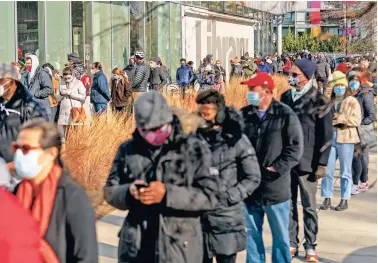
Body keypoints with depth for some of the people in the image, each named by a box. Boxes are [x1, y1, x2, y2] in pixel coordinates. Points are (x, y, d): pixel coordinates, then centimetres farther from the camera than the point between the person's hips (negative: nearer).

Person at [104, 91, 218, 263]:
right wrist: (128, 192, -15)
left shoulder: (194, 149, -5)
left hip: (179, 249, -3)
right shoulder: (128, 149, 5)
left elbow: (208, 196, -10)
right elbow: (110, 191, 9)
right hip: (135, 248, 3)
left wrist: (168, 194, -22)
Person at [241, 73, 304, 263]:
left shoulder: (285, 115, -8)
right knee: (252, 233, 13)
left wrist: (277, 168, -16)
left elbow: (295, 147, -9)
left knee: (280, 235, 8)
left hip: (276, 187, -4)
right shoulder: (244, 115, 4)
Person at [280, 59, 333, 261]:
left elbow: (326, 136, -7)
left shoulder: (320, 102, -7)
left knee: (309, 206, 5)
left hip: (306, 162, -4)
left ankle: (310, 247, 14)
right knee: (288, 204, 10)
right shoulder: (286, 97, 7)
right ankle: (291, 243, 20)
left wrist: (321, 163, -12)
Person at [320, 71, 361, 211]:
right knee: (327, 170, 2)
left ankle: (344, 200, 10)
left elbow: (357, 120, -9)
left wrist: (341, 118, -18)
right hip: (329, 138, 3)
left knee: (345, 172, 4)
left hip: (345, 138, -3)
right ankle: (327, 199, 10)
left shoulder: (352, 101, 0)